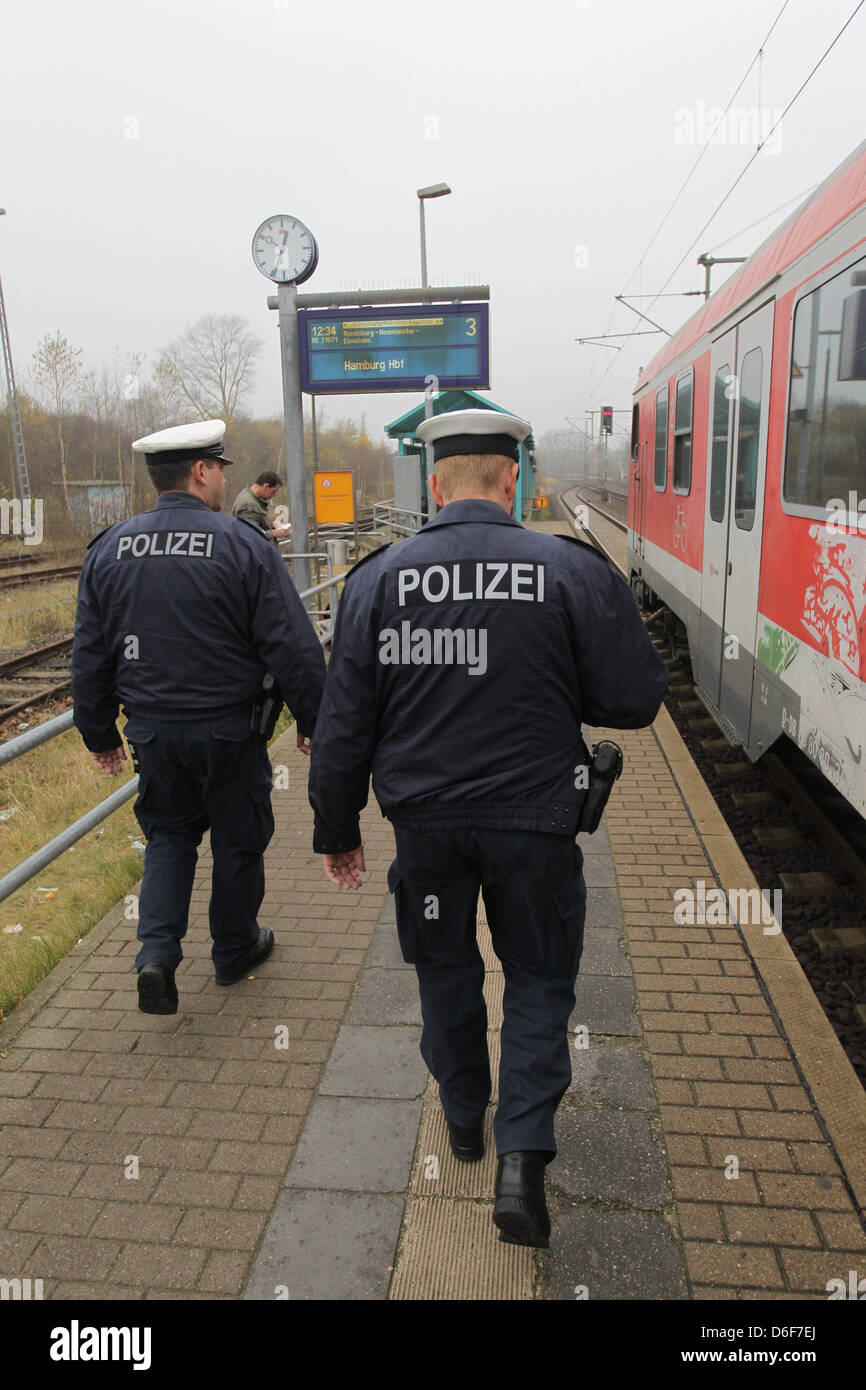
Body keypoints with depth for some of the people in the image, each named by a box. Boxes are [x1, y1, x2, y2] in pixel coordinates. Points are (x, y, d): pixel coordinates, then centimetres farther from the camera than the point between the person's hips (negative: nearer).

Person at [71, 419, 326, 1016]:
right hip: (228, 730, -3)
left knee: (168, 834, 21)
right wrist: (312, 721, -2)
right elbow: (292, 647, -14)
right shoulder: (244, 546, -13)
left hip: (152, 729, 4)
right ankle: (236, 949, 33)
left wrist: (100, 732, 17)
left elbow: (90, 655, 6)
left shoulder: (108, 550, 1)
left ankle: (157, 953, 6)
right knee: (239, 839, 15)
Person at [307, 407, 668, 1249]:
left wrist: (337, 830, 7)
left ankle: (463, 1117, 42)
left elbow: (343, 723, -4)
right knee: (538, 979, 18)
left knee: (445, 970, 22)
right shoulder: (574, 571, -13)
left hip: (426, 819, 2)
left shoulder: (377, 579, -7)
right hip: (534, 819, -1)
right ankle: (522, 1157, 11)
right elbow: (635, 700, -8)